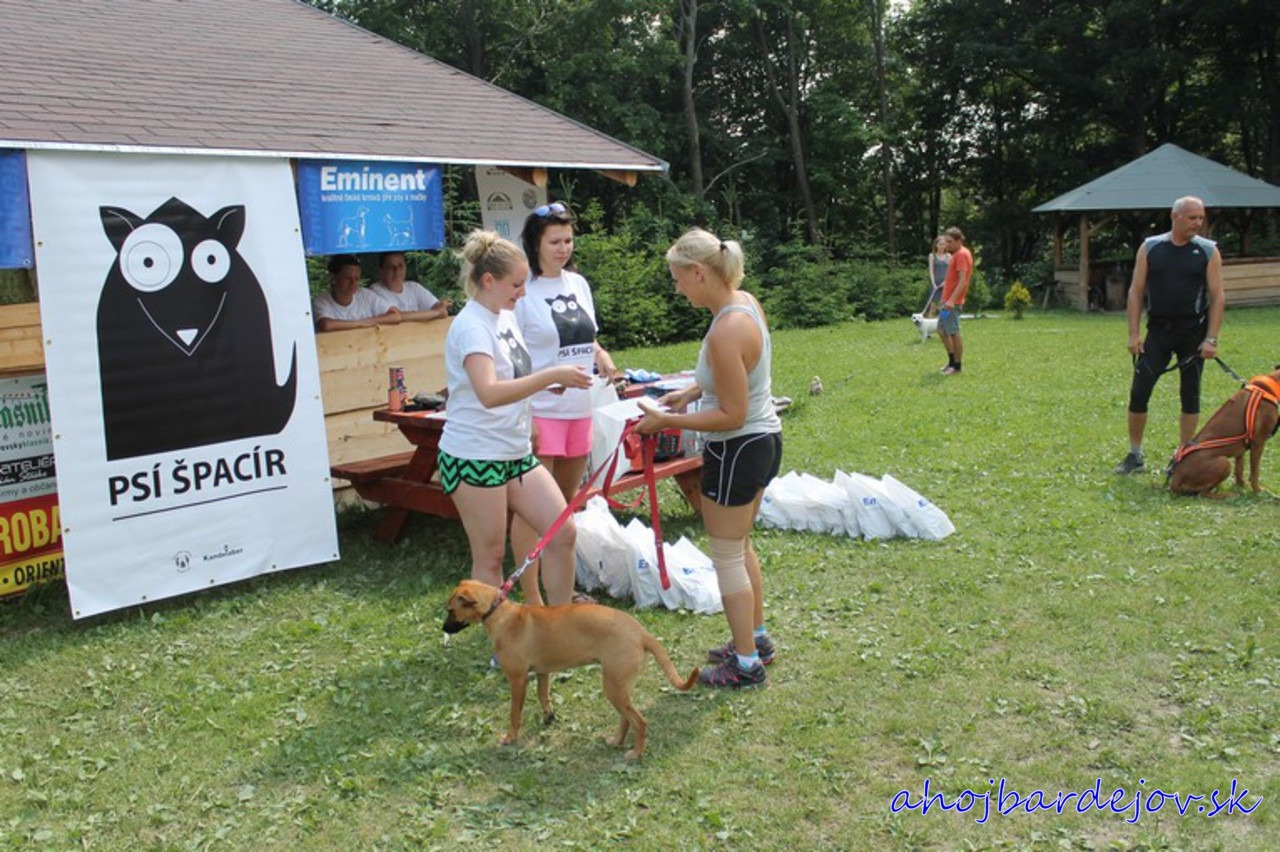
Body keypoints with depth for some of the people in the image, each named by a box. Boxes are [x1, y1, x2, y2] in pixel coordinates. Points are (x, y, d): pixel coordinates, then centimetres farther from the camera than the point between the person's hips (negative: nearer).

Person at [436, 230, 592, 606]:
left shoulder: (505, 316, 10)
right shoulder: (471, 327, -17)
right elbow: (488, 393, -32)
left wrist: (551, 381, 8)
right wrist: (552, 375, -33)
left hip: (515, 453, 9)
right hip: (474, 458, -8)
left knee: (562, 532, 5)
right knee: (490, 557, 1)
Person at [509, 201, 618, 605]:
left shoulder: (578, 283, 11)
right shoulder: (523, 291, -10)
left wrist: (601, 356, -1)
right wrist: (522, 416, -21)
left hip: (579, 408, 7)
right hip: (540, 411, -7)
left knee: (567, 504, 16)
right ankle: (531, 596, 6)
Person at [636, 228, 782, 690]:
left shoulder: (725, 332, -28)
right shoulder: (745, 301, 1)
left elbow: (732, 415, -24)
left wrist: (668, 421, -17)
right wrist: (691, 391, 8)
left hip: (737, 450, -10)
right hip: (764, 439, 10)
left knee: (727, 556, 5)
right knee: (741, 545, 24)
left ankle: (747, 663, 19)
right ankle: (756, 638, 39)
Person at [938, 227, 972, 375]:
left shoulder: (962, 254, -14)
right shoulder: (957, 254, 15)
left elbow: (962, 280, -22)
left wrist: (952, 300, -28)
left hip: (953, 302, -10)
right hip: (947, 300, 10)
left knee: (953, 333, -4)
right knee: (941, 330, 14)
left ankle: (957, 366, 5)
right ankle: (952, 361, 24)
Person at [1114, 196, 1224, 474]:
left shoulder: (1209, 251, 0)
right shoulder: (1150, 247, 2)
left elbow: (1217, 297, -2)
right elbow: (1136, 291, 2)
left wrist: (1211, 339, -10)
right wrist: (1134, 333, -4)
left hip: (1193, 331, -1)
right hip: (1158, 329, 1)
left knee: (1190, 394, 6)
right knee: (1138, 391, -3)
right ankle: (1135, 455, 11)